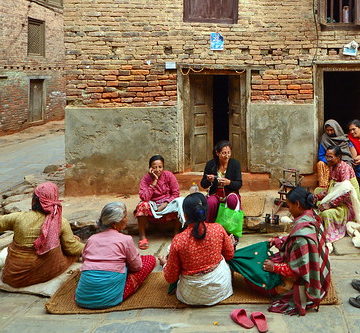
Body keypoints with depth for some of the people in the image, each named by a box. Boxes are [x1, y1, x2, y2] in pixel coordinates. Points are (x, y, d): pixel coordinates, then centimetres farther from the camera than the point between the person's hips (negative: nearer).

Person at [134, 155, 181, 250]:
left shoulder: (169, 175, -6)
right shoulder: (146, 179, -9)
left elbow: (176, 194, -5)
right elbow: (144, 198, -24)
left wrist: (165, 204, -19)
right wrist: (154, 181, -24)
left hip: (167, 204, 1)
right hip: (152, 206, -1)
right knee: (142, 205, -33)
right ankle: (142, 237, -22)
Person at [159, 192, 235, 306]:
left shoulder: (178, 240, -21)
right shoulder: (218, 229, -16)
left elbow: (170, 278, -10)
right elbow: (229, 255, 4)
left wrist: (165, 264, 11)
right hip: (220, 289, 0)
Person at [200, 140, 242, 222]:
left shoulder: (235, 163, -3)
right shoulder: (210, 164, -2)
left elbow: (239, 184, -6)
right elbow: (203, 185, 2)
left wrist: (229, 182, -26)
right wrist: (208, 180, -22)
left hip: (231, 192, 0)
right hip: (215, 194, 0)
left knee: (232, 199, -35)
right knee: (211, 202, -33)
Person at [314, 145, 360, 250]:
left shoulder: (344, 168, -18)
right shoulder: (332, 167, 9)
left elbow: (345, 192, -28)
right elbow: (331, 189, 14)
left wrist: (330, 204, -31)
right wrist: (316, 196, 1)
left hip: (348, 205, -10)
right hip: (338, 201, 10)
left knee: (327, 213, -30)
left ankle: (328, 241, -22)